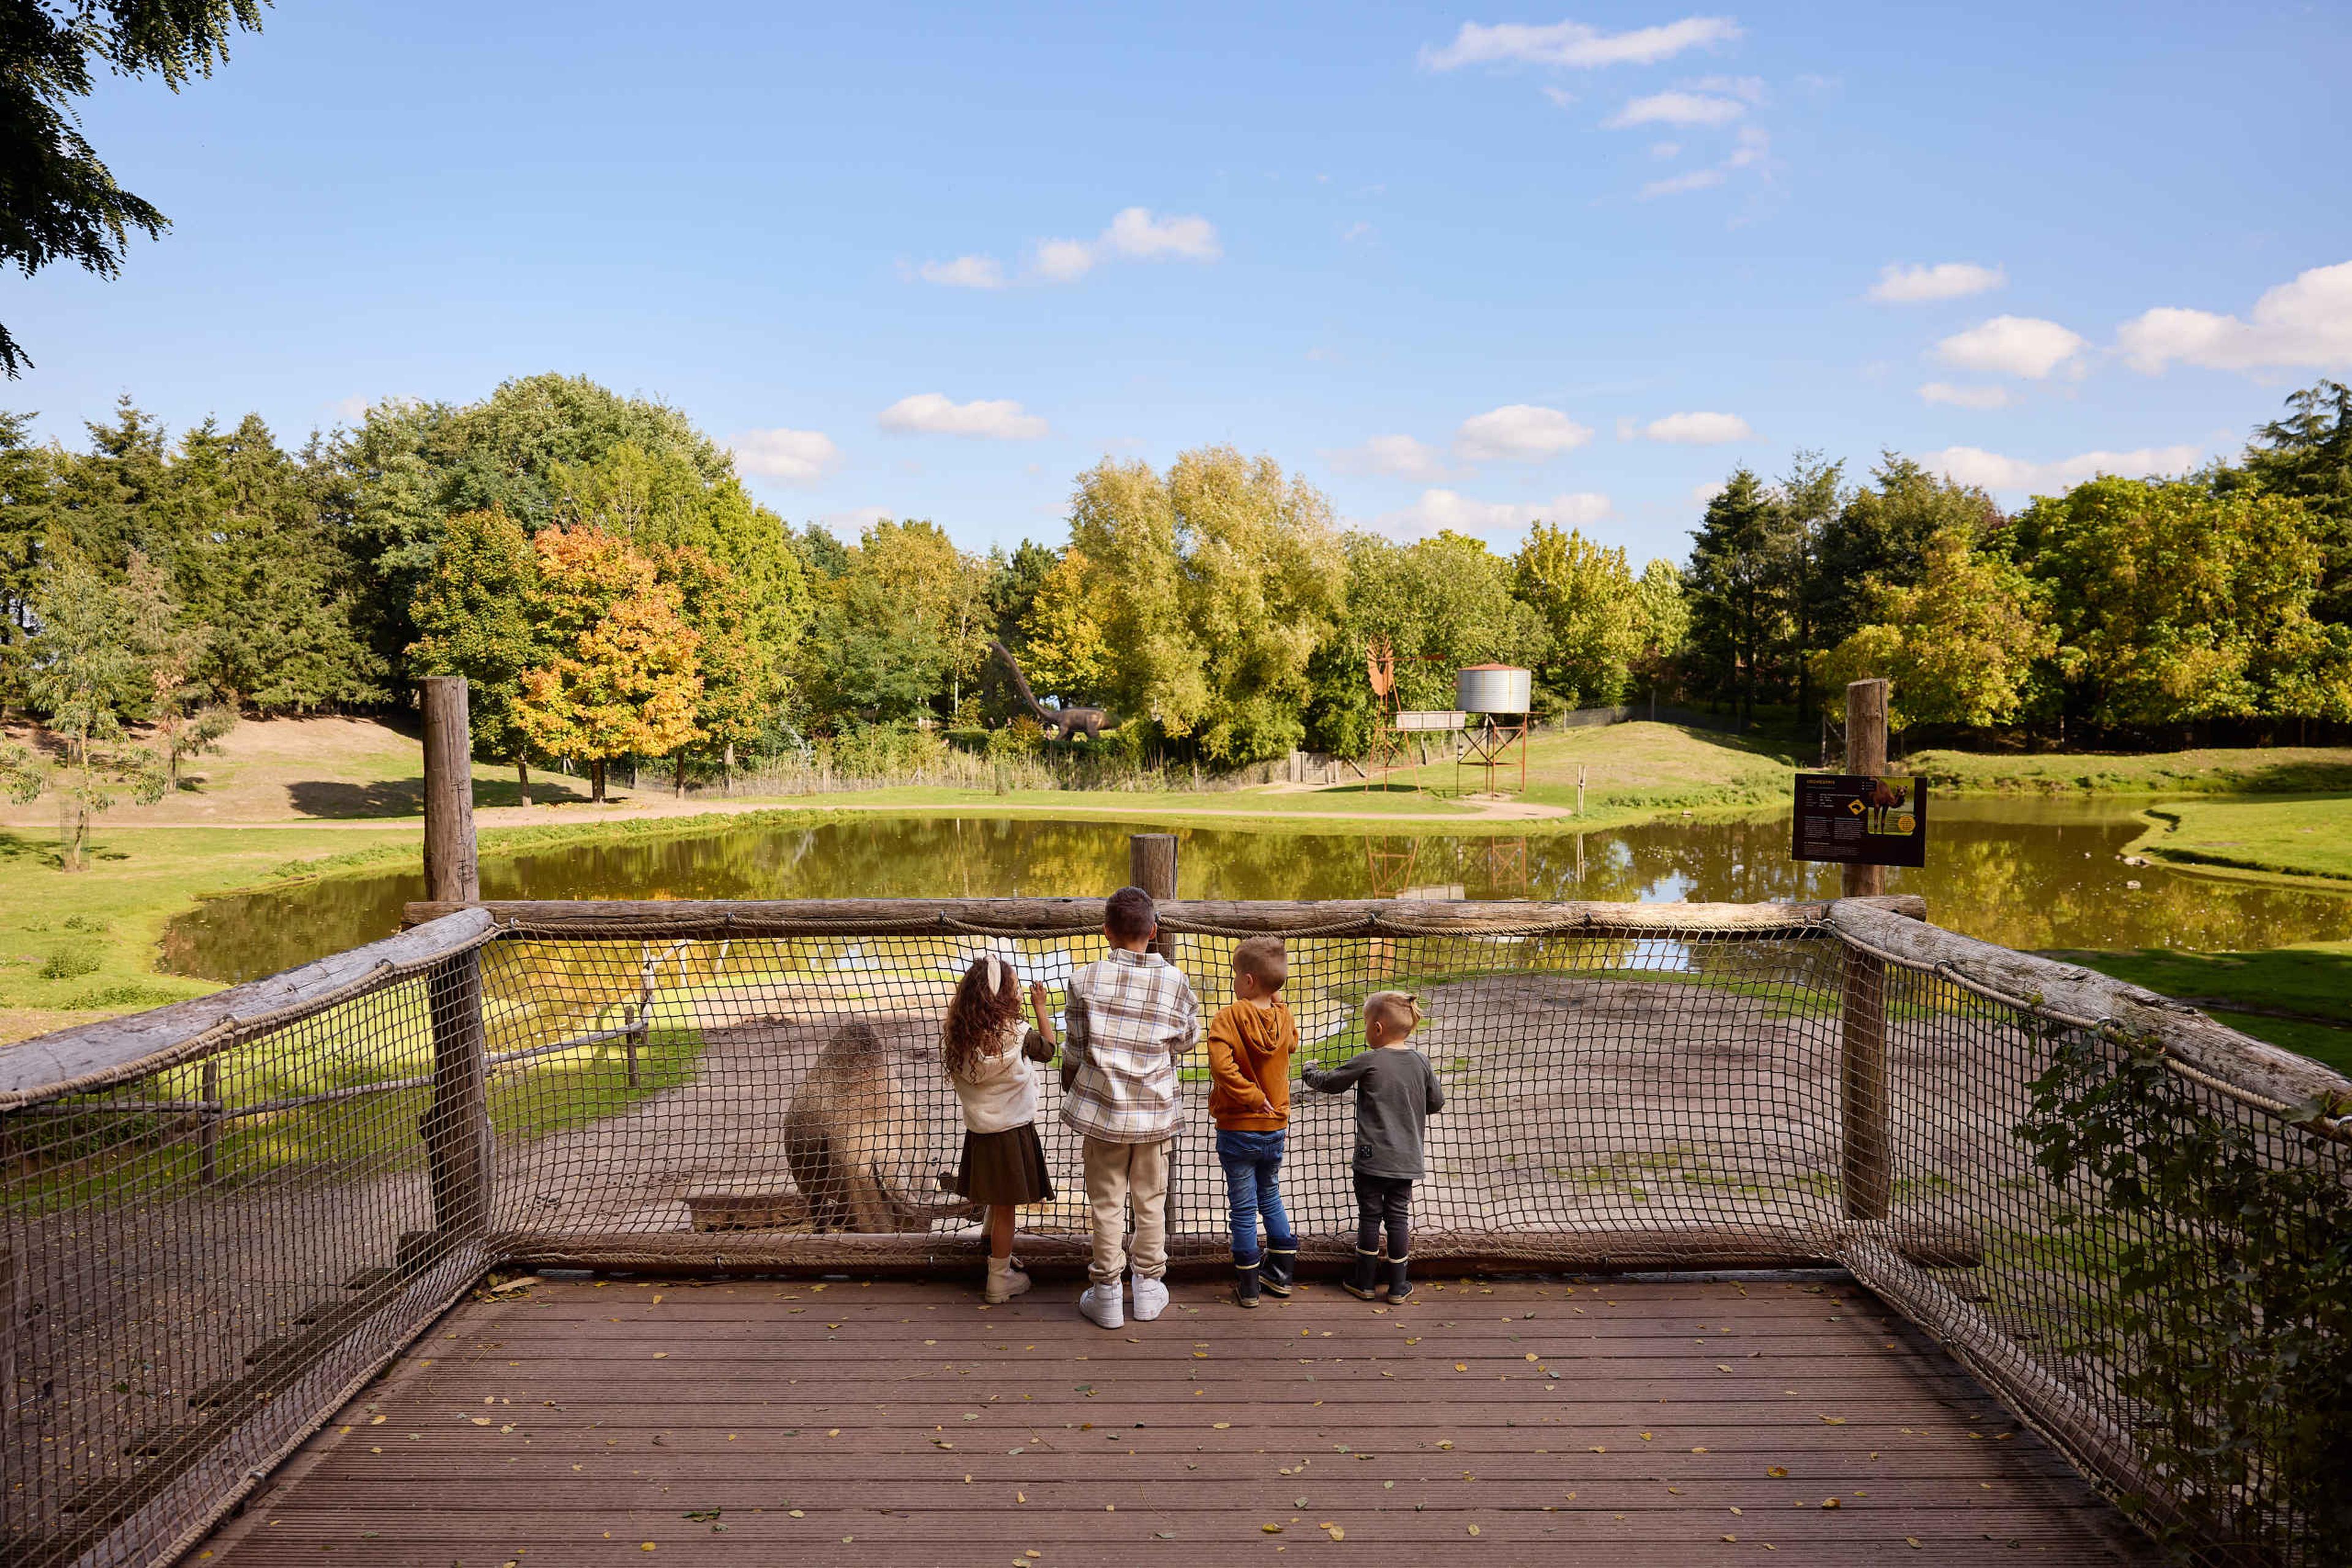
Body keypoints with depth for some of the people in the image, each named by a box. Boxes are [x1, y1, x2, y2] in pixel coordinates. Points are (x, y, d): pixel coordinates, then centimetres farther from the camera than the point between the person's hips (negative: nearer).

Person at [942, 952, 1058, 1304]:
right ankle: (999, 1282, 17)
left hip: (978, 1132, 6)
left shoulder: (957, 1036, -5)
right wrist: (1040, 1008, 9)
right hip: (1010, 1134, -6)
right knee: (1005, 1208, 7)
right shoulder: (1013, 1035, -21)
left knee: (997, 1204, 23)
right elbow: (1048, 1048, -2)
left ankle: (1000, 1259, 38)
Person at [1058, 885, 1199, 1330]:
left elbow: (1073, 1048, -3)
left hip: (1103, 1109, -1)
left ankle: (1106, 1295, 19)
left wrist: (1070, 1088, 15)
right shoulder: (1174, 981, -9)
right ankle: (1149, 1288, 27)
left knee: (1107, 1203, 10)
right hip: (1155, 1109, 1)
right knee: (1151, 1200, 16)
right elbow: (1187, 1040, 5)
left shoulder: (1084, 980, -11)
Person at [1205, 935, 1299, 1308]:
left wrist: (1254, 1098, -20)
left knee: (1244, 1208, 6)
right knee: (1270, 1197, 23)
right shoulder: (1284, 1018, -4)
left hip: (1237, 1129, -5)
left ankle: (1248, 1287, 16)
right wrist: (1275, 1002, 11)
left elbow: (1222, 1067, -33)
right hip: (1275, 1127, 5)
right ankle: (1281, 1273, 31)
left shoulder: (1228, 1018, -19)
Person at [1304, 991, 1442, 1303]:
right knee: (1399, 1217, 11)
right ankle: (1398, 1286, 16)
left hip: (1373, 1157, -3)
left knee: (1370, 1216, 8)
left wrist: (1312, 1073, 21)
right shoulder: (1421, 1062, 0)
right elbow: (1437, 1103, 10)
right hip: (1407, 1159, 3)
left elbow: (1331, 1082, 1)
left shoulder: (1368, 1061, -11)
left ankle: (1365, 1281, 18)